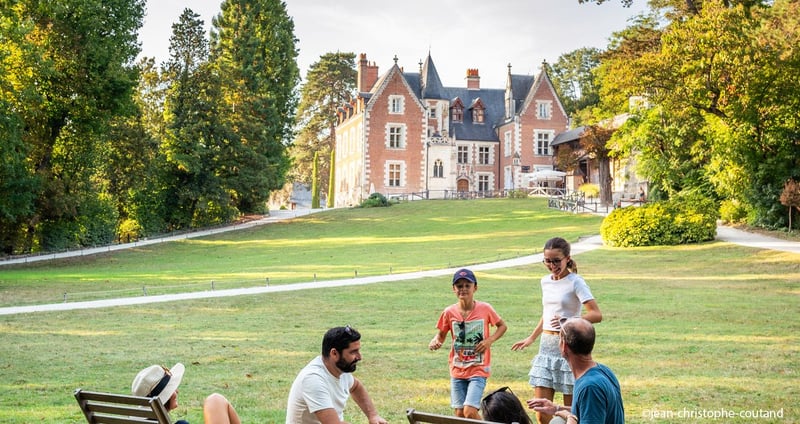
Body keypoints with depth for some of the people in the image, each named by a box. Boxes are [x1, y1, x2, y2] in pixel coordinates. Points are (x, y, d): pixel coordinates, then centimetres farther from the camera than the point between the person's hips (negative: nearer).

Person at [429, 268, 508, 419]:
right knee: (460, 414, 5)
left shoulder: (485, 309, -8)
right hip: (457, 371, 3)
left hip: (479, 370, -3)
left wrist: (490, 340, -12)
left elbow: (502, 326, 6)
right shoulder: (449, 312, -4)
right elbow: (441, 334, 8)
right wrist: (435, 341, -16)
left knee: (469, 412, -16)